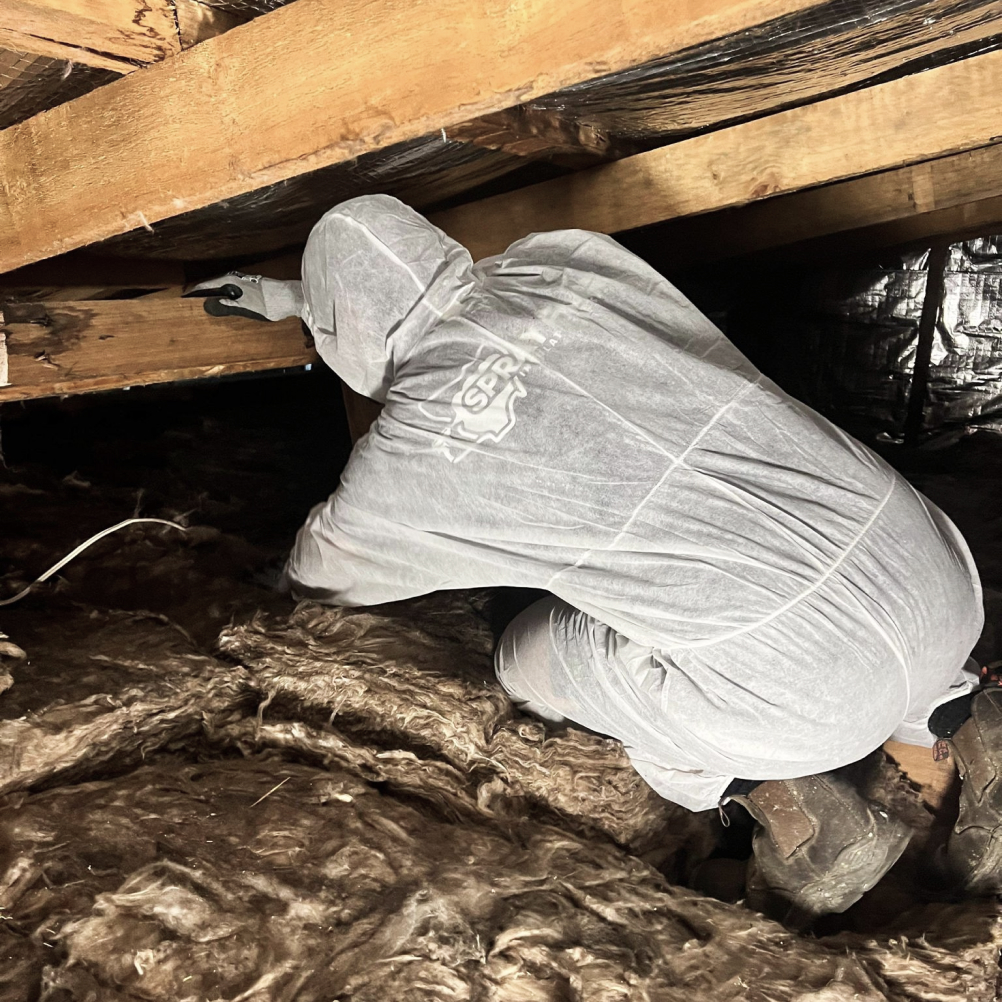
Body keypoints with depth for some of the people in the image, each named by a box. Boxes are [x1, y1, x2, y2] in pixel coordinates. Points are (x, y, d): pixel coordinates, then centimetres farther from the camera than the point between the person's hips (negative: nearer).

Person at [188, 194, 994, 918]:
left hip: (819, 684, -6)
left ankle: (784, 803, 9)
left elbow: (319, 579, 19)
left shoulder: (414, 453, -6)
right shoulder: (565, 256, 8)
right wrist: (286, 298, 42)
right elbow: (430, 288, 32)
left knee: (531, 660, 18)